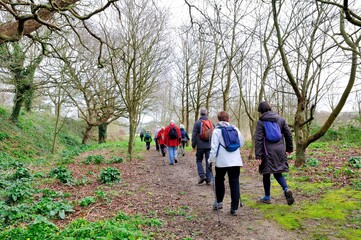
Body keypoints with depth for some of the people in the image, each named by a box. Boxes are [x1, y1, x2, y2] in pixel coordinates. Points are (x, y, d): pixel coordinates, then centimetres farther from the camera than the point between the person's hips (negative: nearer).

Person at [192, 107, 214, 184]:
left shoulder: (197, 123, -5)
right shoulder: (211, 123, 7)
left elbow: (194, 135, -7)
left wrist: (193, 145, 1)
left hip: (200, 146, -3)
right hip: (210, 146, 3)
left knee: (199, 160, 11)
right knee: (208, 162, 8)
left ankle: (202, 175, -4)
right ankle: (208, 179, 9)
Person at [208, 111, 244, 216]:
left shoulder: (217, 131, -6)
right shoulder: (235, 129, 5)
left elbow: (214, 147, -11)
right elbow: (241, 143, 12)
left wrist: (211, 160, -5)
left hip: (222, 161, -2)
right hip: (235, 161, 2)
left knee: (219, 181, 19)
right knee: (234, 183, 5)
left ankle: (219, 202, 28)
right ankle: (234, 208, 5)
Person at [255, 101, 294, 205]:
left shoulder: (260, 122, -7)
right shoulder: (280, 119, 7)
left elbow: (258, 139, -11)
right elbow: (288, 135, 11)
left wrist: (258, 155, -11)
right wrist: (289, 148, 22)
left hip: (267, 152, -4)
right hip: (280, 151, 4)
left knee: (266, 174, 9)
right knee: (278, 173, 16)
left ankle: (267, 197, 19)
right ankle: (286, 189, -9)